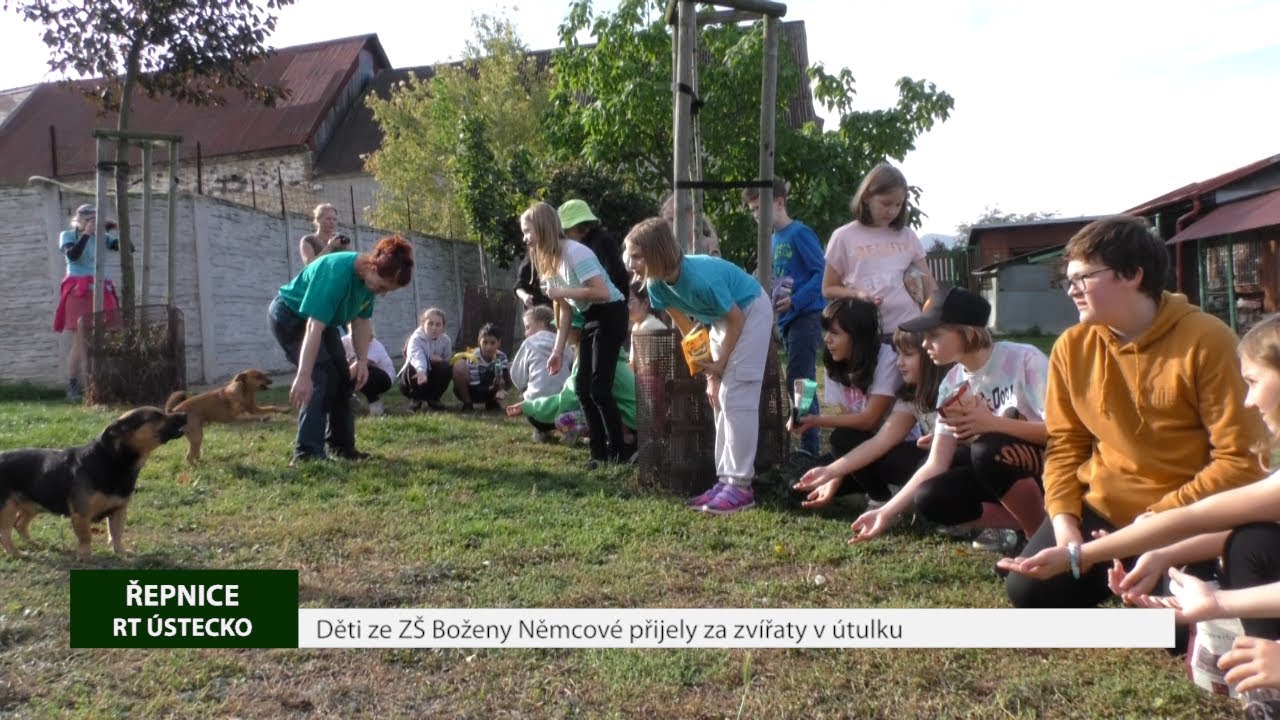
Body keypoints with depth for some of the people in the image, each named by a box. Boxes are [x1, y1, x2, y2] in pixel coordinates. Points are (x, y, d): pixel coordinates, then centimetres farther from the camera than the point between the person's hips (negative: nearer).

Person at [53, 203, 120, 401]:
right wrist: (86, 234, -10)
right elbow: (72, 255, -14)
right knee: (80, 342, -8)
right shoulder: (68, 235, 7)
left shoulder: (101, 236, 16)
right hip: (79, 292, -4)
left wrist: (113, 229, -4)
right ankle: (72, 388, -2)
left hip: (102, 292, 4)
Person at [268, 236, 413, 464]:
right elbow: (314, 327, -42)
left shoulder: (369, 278, -13)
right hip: (289, 315, -9)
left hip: (321, 319, 9)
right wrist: (303, 376, -45)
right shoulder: (337, 273, -38)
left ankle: (342, 446, 19)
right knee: (321, 376, -21)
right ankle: (307, 453, -21)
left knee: (342, 378, 7)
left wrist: (362, 360, -12)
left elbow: (360, 320, -2)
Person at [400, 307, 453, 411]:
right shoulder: (416, 338, -24)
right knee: (413, 367, -35)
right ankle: (416, 399, -8)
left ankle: (433, 398, -2)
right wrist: (421, 371, -68)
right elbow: (417, 357, -46)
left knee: (446, 367, -26)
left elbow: (449, 361, -4)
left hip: (433, 379, 3)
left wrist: (441, 360, -28)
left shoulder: (446, 340, -9)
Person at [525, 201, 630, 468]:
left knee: (598, 388, -10)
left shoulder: (575, 253, -21)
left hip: (610, 315, -9)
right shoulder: (550, 260, 7)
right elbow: (565, 308, 8)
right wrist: (558, 350, 6)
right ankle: (600, 451, 15)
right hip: (590, 318, 9)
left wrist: (562, 292, -23)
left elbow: (602, 292, -29)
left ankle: (618, 452, 2)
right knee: (583, 387, 7)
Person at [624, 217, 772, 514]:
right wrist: (709, 369, -2)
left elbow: (736, 320, -23)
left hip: (751, 312, -8)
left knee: (736, 397, -13)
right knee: (719, 399, 5)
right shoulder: (657, 284, -14)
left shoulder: (701, 277, -36)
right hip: (722, 319, 8)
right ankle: (726, 479, 10)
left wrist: (719, 365, -13)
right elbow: (687, 328, -1)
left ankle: (741, 486, -10)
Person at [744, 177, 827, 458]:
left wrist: (795, 301, -21)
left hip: (806, 316, -9)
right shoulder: (774, 240, 14)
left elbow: (823, 272, -16)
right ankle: (811, 440, 23)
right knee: (803, 382, 14)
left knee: (798, 381, -10)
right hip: (787, 319, 9)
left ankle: (809, 446, -4)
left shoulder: (799, 233, -10)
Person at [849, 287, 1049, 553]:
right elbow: (935, 466, -4)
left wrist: (993, 423, -31)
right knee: (930, 500, -15)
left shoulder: (1024, 360, -19)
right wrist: (887, 512, -11)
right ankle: (1026, 519, -2)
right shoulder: (952, 385, -2)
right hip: (1000, 469, 6)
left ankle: (1042, 533, -12)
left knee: (988, 449, -34)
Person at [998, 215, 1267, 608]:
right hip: (1100, 510, 4)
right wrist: (1063, 518, -9)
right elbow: (1065, 443, 6)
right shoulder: (1072, 347, 0)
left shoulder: (1205, 341, -14)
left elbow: (1240, 459, -14)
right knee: (1029, 589, -12)